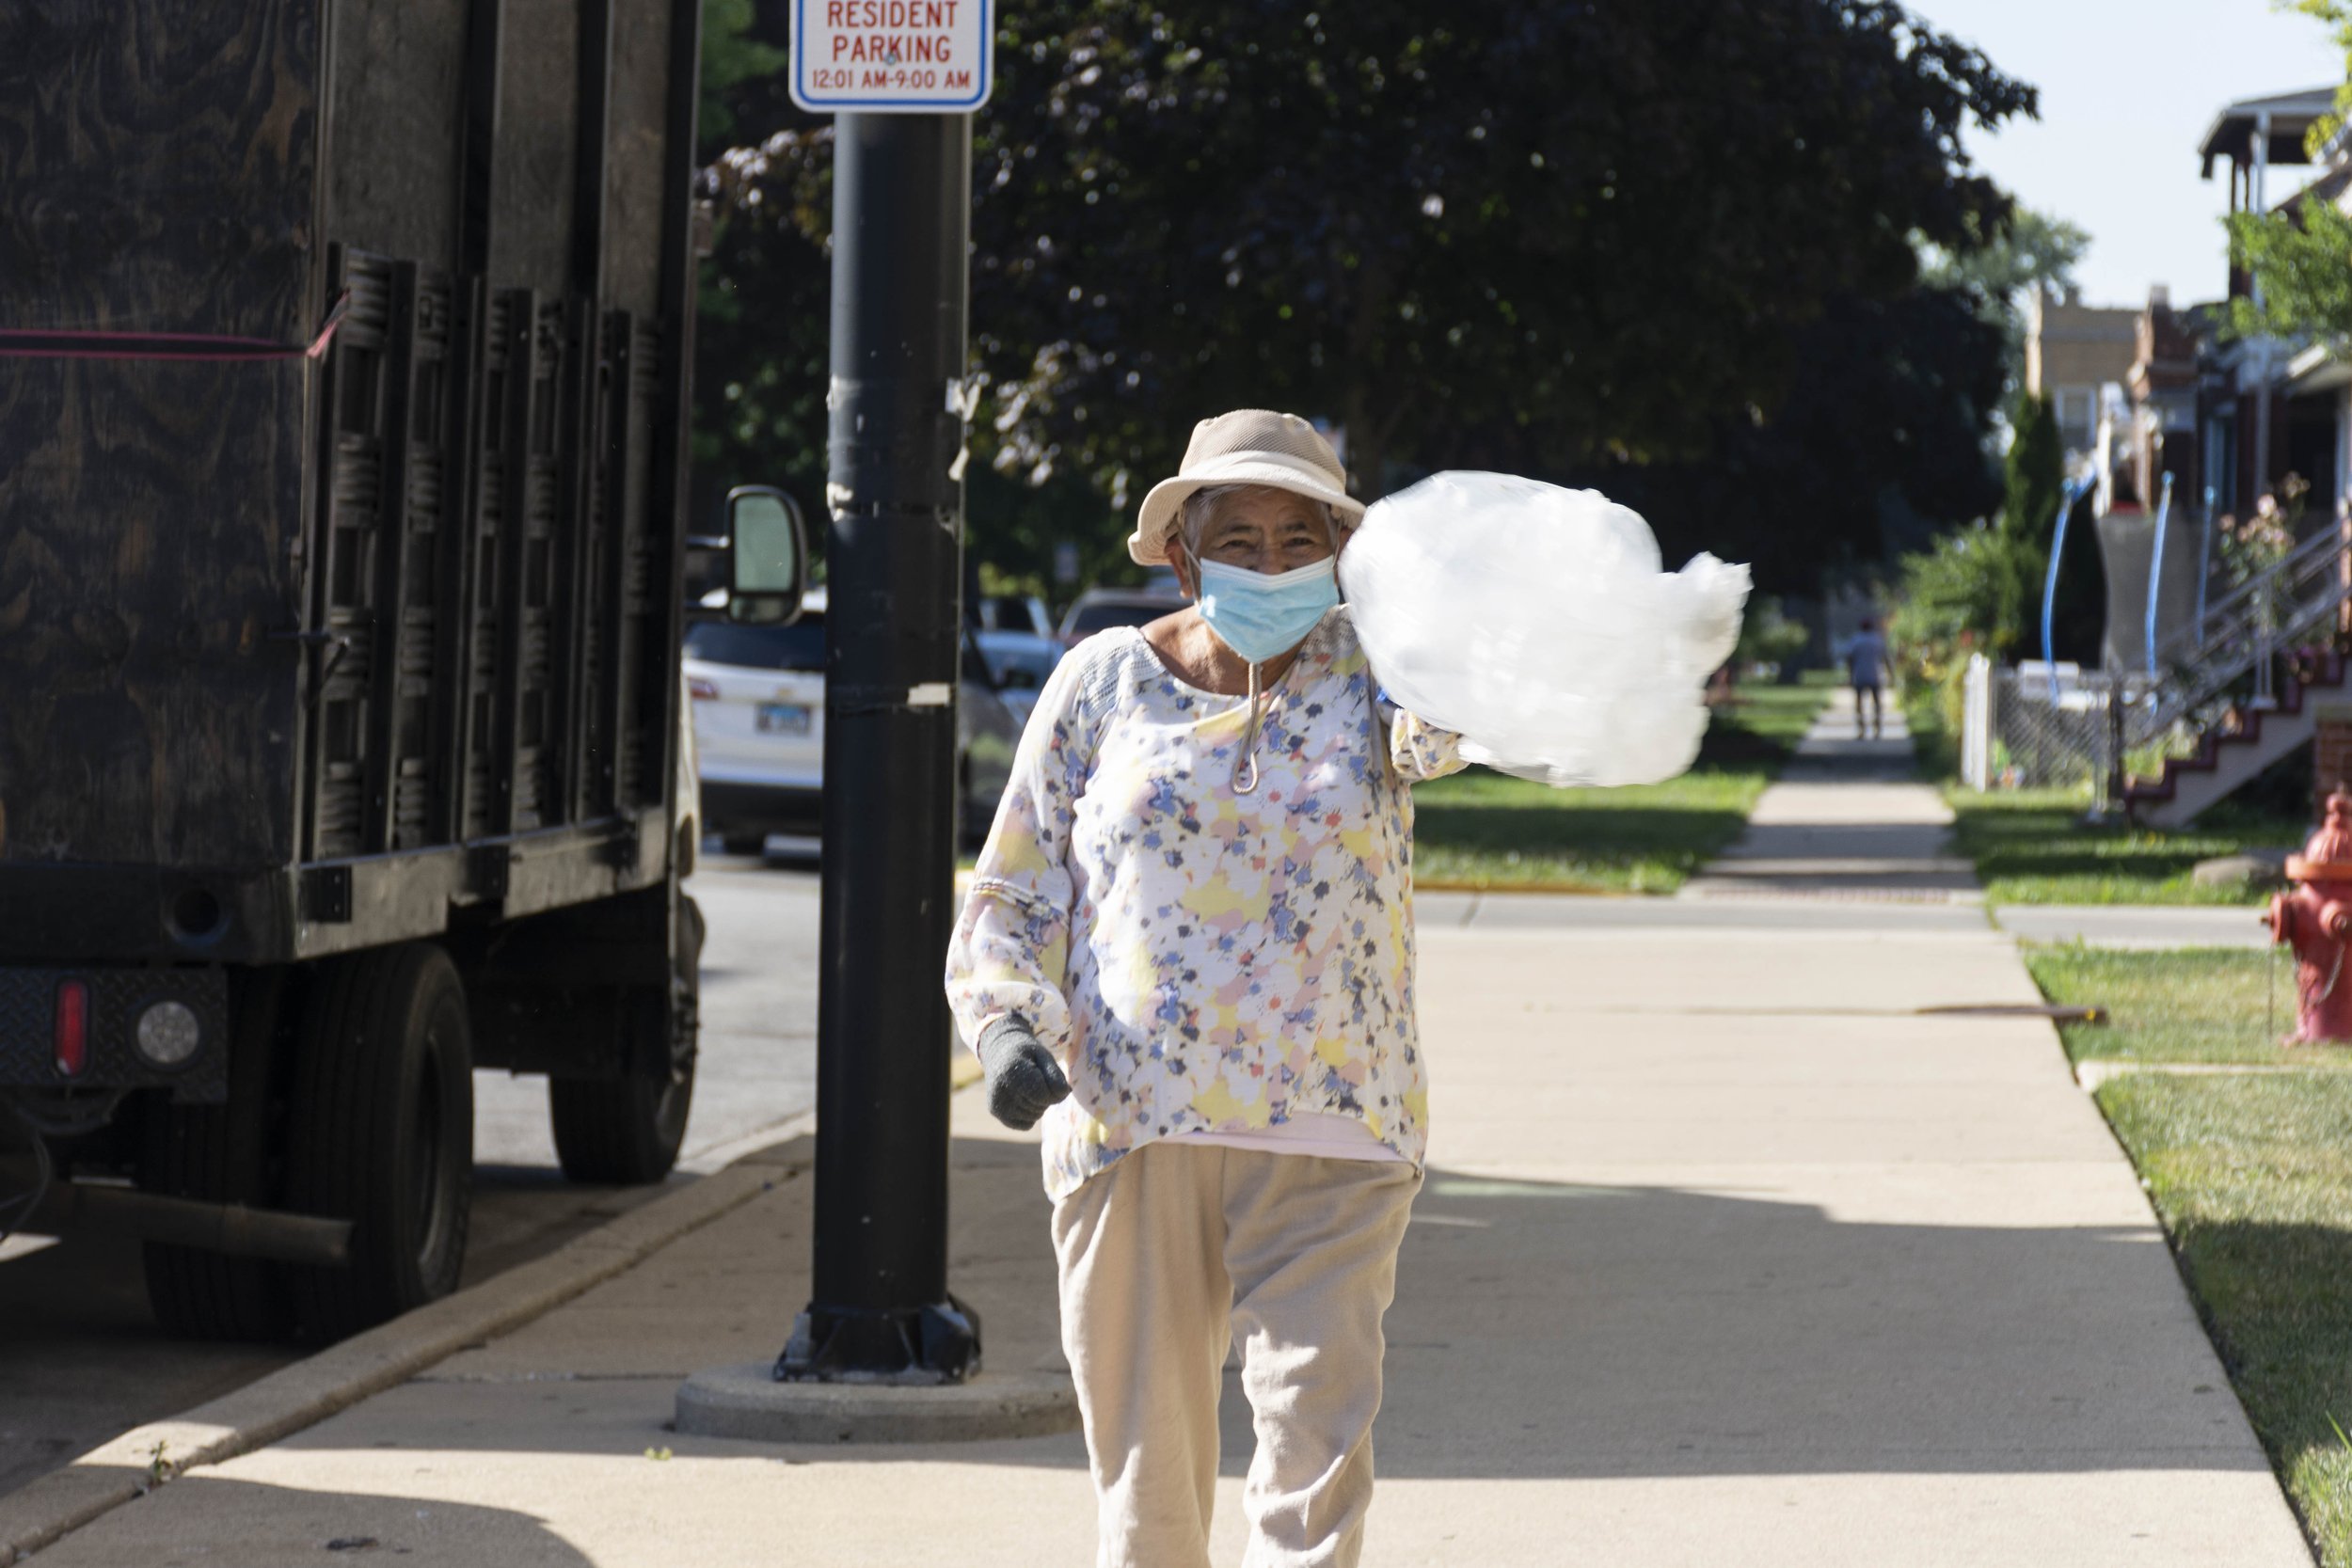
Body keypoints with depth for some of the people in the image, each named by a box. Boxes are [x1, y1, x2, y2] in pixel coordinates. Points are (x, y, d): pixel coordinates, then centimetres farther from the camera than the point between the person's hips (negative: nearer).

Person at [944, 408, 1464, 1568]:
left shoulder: (1365, 673, 4)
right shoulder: (1107, 682, 7)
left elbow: (1435, 729, -21)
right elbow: (1010, 898, 10)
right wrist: (1007, 1024, -10)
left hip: (1331, 1138, -1)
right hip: (1131, 1126, 1)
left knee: (1318, 1449, -12)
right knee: (1147, 1465, 5)